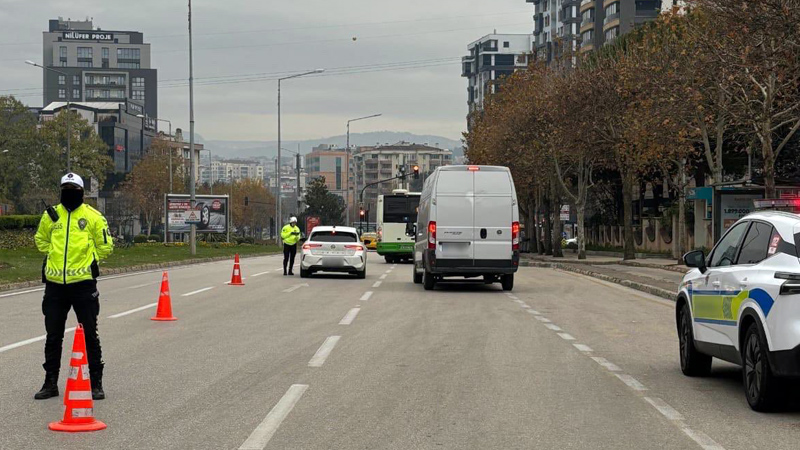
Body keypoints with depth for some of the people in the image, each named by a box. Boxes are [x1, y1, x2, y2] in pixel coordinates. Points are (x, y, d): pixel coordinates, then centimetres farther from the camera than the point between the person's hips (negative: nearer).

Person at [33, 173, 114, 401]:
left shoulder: (93, 216, -1)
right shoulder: (51, 215, 8)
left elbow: (105, 246, 6)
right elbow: (41, 239, 23)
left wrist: (86, 260, 4)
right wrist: (54, 256, 12)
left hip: (83, 282, -3)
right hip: (55, 283, 3)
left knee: (90, 334, 2)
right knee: (53, 335, 10)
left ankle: (96, 382, 10)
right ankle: (51, 382, 20)